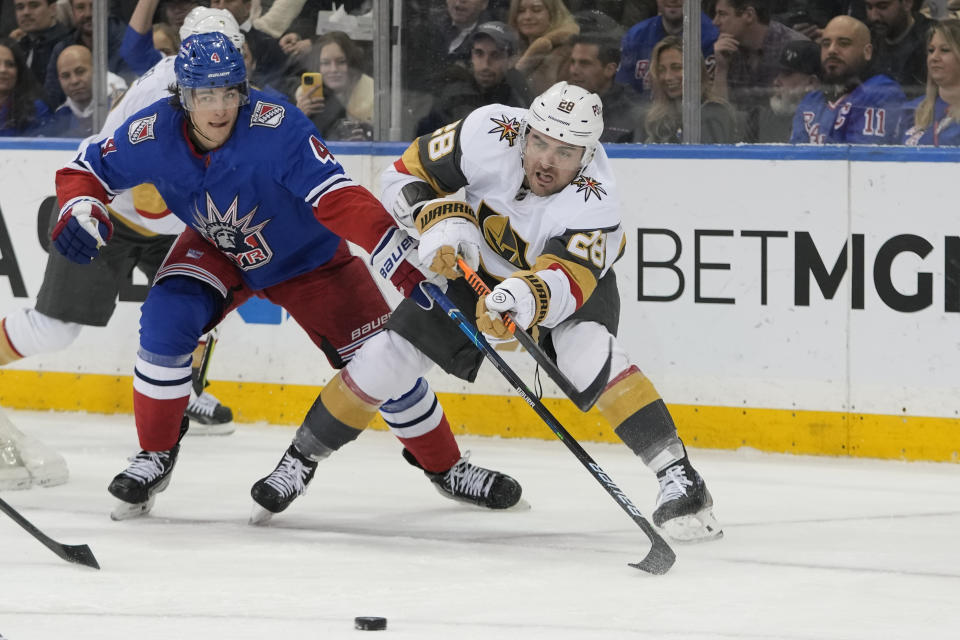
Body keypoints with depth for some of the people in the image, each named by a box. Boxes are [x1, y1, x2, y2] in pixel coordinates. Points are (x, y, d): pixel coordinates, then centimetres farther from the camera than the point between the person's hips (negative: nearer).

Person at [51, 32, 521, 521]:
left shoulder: (277, 128, -38)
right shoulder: (154, 135, -26)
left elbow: (341, 200, -43)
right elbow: (85, 169, -9)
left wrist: (409, 268, -51)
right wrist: (80, 213, -31)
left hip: (307, 256, -2)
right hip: (216, 251, 2)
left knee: (382, 362, -7)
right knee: (165, 324, -24)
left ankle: (445, 468, 16)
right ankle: (155, 457, -4)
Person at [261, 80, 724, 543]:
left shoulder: (593, 200, -39)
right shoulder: (490, 134, -31)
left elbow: (566, 279, -53)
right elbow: (405, 174, -17)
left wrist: (525, 297, -73)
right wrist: (439, 219, -35)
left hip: (576, 265, -3)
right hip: (478, 262, 3)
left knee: (586, 347, -33)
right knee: (389, 354, -5)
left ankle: (677, 477, -29)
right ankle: (303, 457, 18)